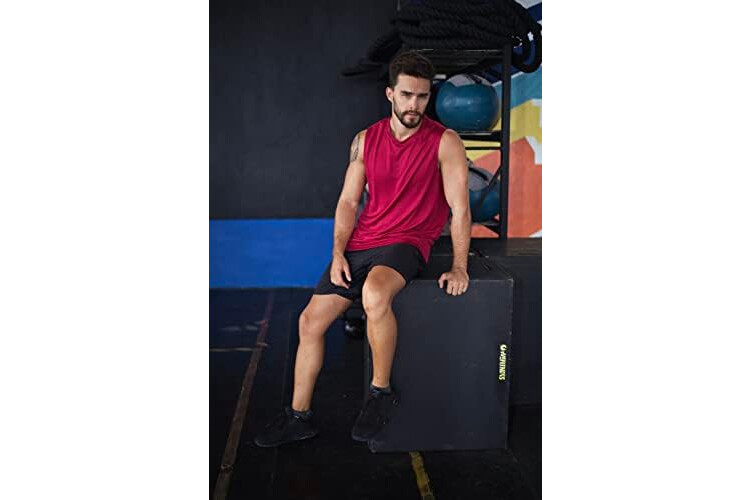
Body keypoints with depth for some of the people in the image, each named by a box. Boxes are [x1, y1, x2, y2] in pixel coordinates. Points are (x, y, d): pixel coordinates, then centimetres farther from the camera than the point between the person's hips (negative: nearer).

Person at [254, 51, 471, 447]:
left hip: (406, 243, -5)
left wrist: (459, 267, -15)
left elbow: (460, 209, -8)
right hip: (360, 243, 6)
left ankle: (381, 391, -14)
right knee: (310, 321, 2)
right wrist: (338, 253, -4)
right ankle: (299, 417, 18)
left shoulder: (444, 142, -6)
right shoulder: (366, 140, 7)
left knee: (374, 293, -38)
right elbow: (348, 201, 8)